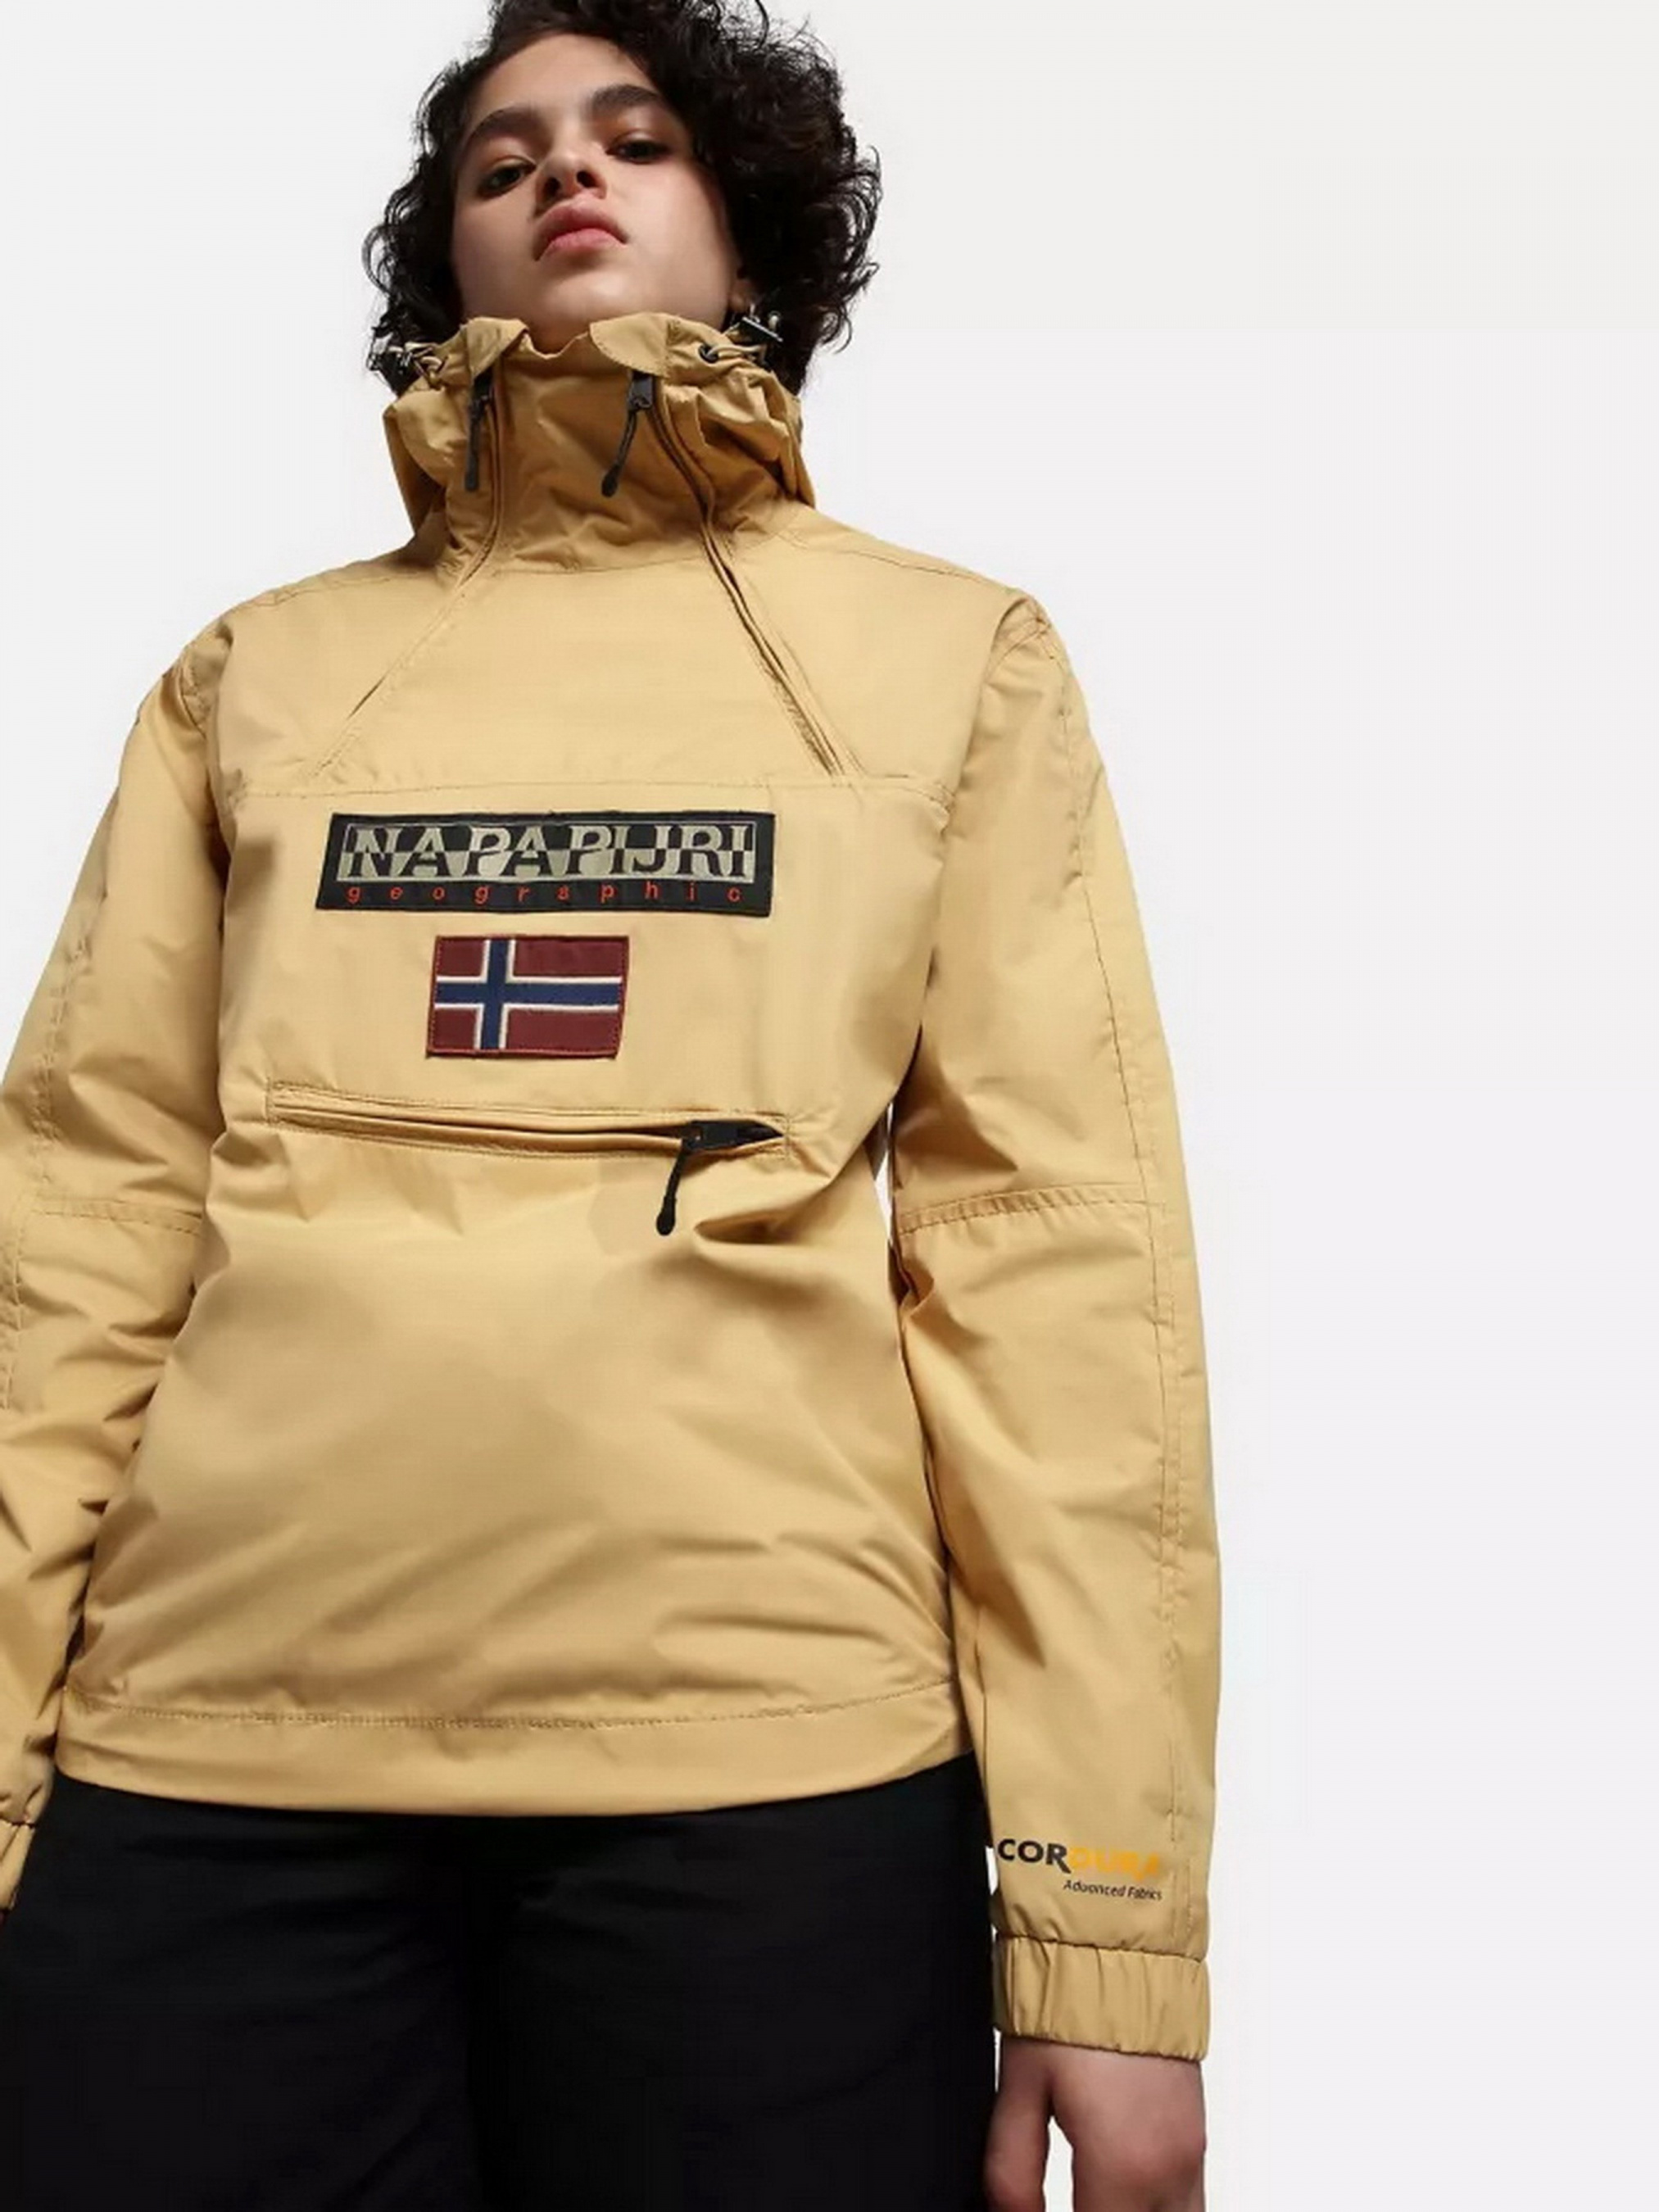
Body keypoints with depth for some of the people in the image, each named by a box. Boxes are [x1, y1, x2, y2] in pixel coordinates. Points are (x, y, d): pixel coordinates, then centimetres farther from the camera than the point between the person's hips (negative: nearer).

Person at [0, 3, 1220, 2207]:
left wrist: (1109, 1927, -6)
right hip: (212, 1735, 2)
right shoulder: (261, 674, 13)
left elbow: (1055, 1256, 0)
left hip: (769, 1732, -1)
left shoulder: (951, 657, 8)